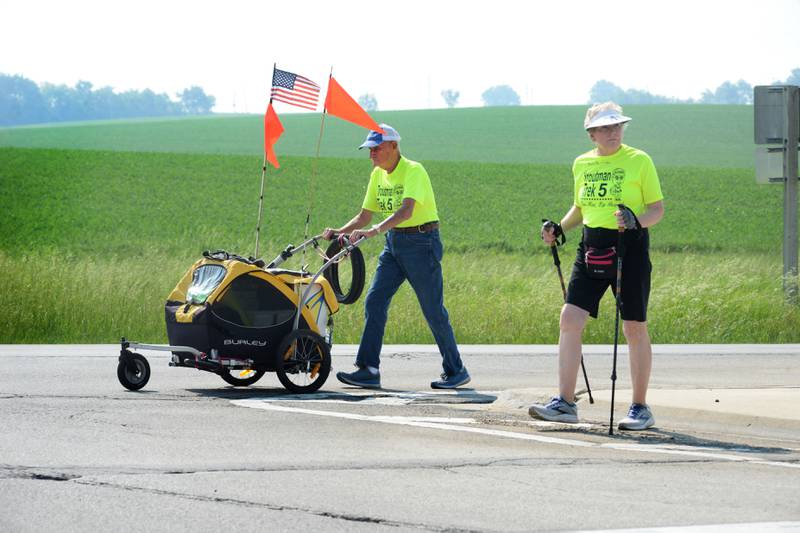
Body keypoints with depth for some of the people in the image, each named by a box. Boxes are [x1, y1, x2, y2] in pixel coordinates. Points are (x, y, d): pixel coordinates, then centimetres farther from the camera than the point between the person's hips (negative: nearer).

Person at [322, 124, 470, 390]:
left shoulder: (413, 171, -17)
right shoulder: (378, 175, 8)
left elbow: (406, 211, -32)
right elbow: (364, 216, 13)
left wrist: (373, 231, -44)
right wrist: (339, 232, -5)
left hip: (421, 242, -8)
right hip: (393, 243, 8)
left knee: (433, 310, -2)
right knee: (374, 301, -4)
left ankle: (456, 371, 11)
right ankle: (368, 370, -5)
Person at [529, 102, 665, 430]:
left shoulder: (639, 161, -3)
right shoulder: (582, 164, 11)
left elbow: (658, 209, -3)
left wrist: (637, 221, -23)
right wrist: (559, 228, 7)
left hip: (630, 247, -4)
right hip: (591, 248, 5)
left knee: (634, 328, 1)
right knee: (569, 320, -6)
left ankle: (640, 408, 11)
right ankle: (565, 403, -3)